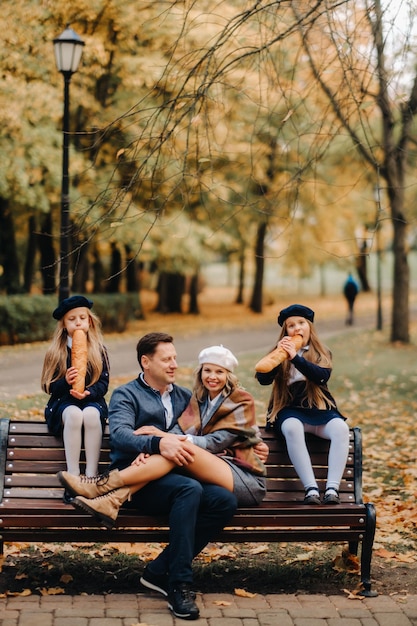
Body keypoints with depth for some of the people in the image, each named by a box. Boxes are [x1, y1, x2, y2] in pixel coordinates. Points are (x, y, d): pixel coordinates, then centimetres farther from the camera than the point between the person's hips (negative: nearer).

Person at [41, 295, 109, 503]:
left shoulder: (99, 351, 7)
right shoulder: (55, 352, 6)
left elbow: (104, 383, 0)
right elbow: (49, 386, 0)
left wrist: (88, 392, -21)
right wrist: (65, 382, -22)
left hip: (92, 401, 0)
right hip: (63, 403, 0)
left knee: (91, 414, -38)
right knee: (74, 414, -37)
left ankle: (92, 476, -37)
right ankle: (73, 477, -38)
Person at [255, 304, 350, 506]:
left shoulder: (322, 354, 11)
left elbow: (322, 375, -12)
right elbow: (263, 379, -7)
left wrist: (295, 357, -23)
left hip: (319, 410, 1)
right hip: (289, 409, -1)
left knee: (340, 428, -32)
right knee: (292, 428, -37)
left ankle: (332, 488, -36)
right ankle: (311, 489, -41)